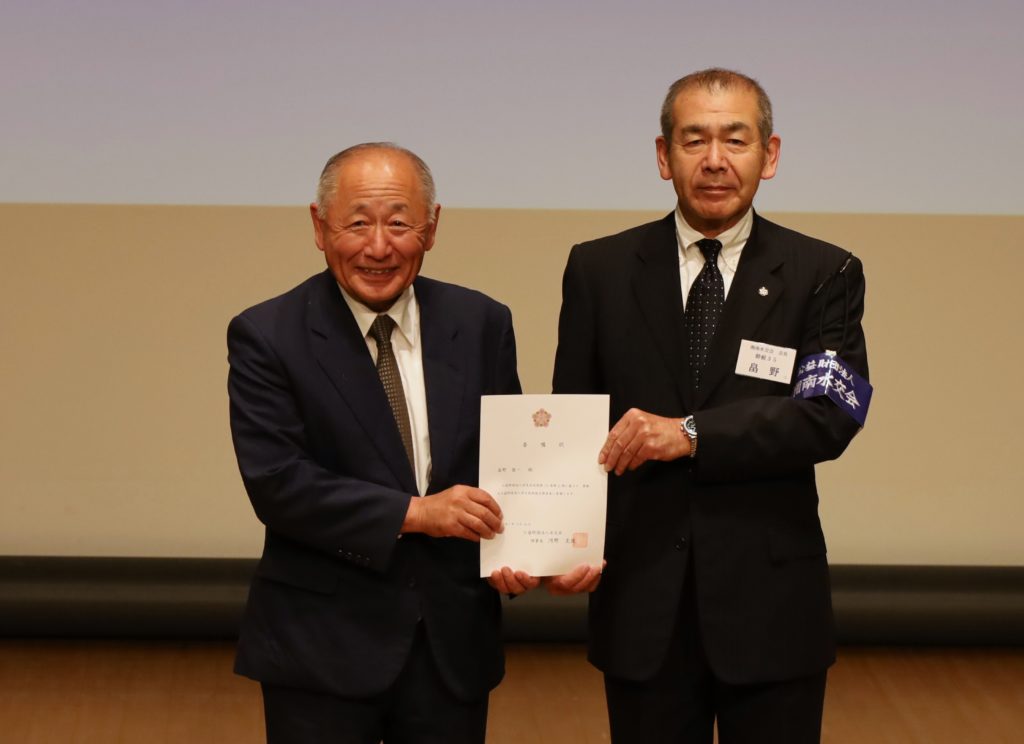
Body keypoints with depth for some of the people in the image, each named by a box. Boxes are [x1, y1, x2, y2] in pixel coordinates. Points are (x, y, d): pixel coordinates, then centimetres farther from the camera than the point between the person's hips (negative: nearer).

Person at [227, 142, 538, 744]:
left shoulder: (482, 325, 3)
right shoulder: (267, 337, -7)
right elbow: (275, 482, -14)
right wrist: (413, 513, -19)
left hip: (453, 642, 3)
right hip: (322, 648, -3)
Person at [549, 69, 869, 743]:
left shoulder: (824, 275, 1)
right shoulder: (599, 270, 5)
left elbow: (831, 415, -11)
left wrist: (693, 432, -21)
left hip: (770, 607, -1)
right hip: (641, 605, 1)